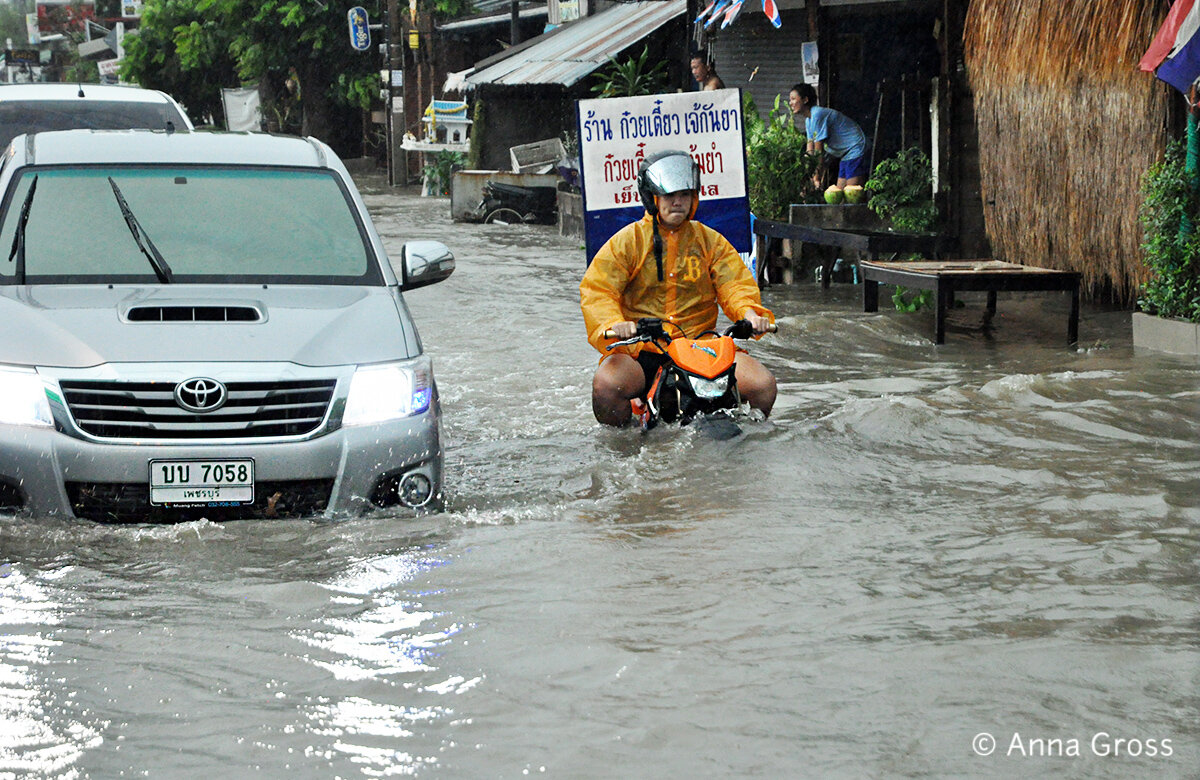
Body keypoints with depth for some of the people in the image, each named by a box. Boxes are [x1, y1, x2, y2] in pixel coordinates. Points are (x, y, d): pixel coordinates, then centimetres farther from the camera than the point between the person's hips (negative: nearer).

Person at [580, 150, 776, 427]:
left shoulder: (710, 241, 13)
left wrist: (749, 313, -17)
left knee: (762, 385, -19)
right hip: (639, 349, -2)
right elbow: (596, 290, -5)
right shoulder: (627, 241, 3)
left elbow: (736, 284, 7)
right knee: (606, 385, -33)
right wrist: (614, 324, -26)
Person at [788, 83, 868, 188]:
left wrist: (817, 179, -14)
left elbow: (819, 152, -18)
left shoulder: (817, 115, -20)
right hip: (845, 155, 10)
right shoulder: (809, 120, 11)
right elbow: (810, 152, 10)